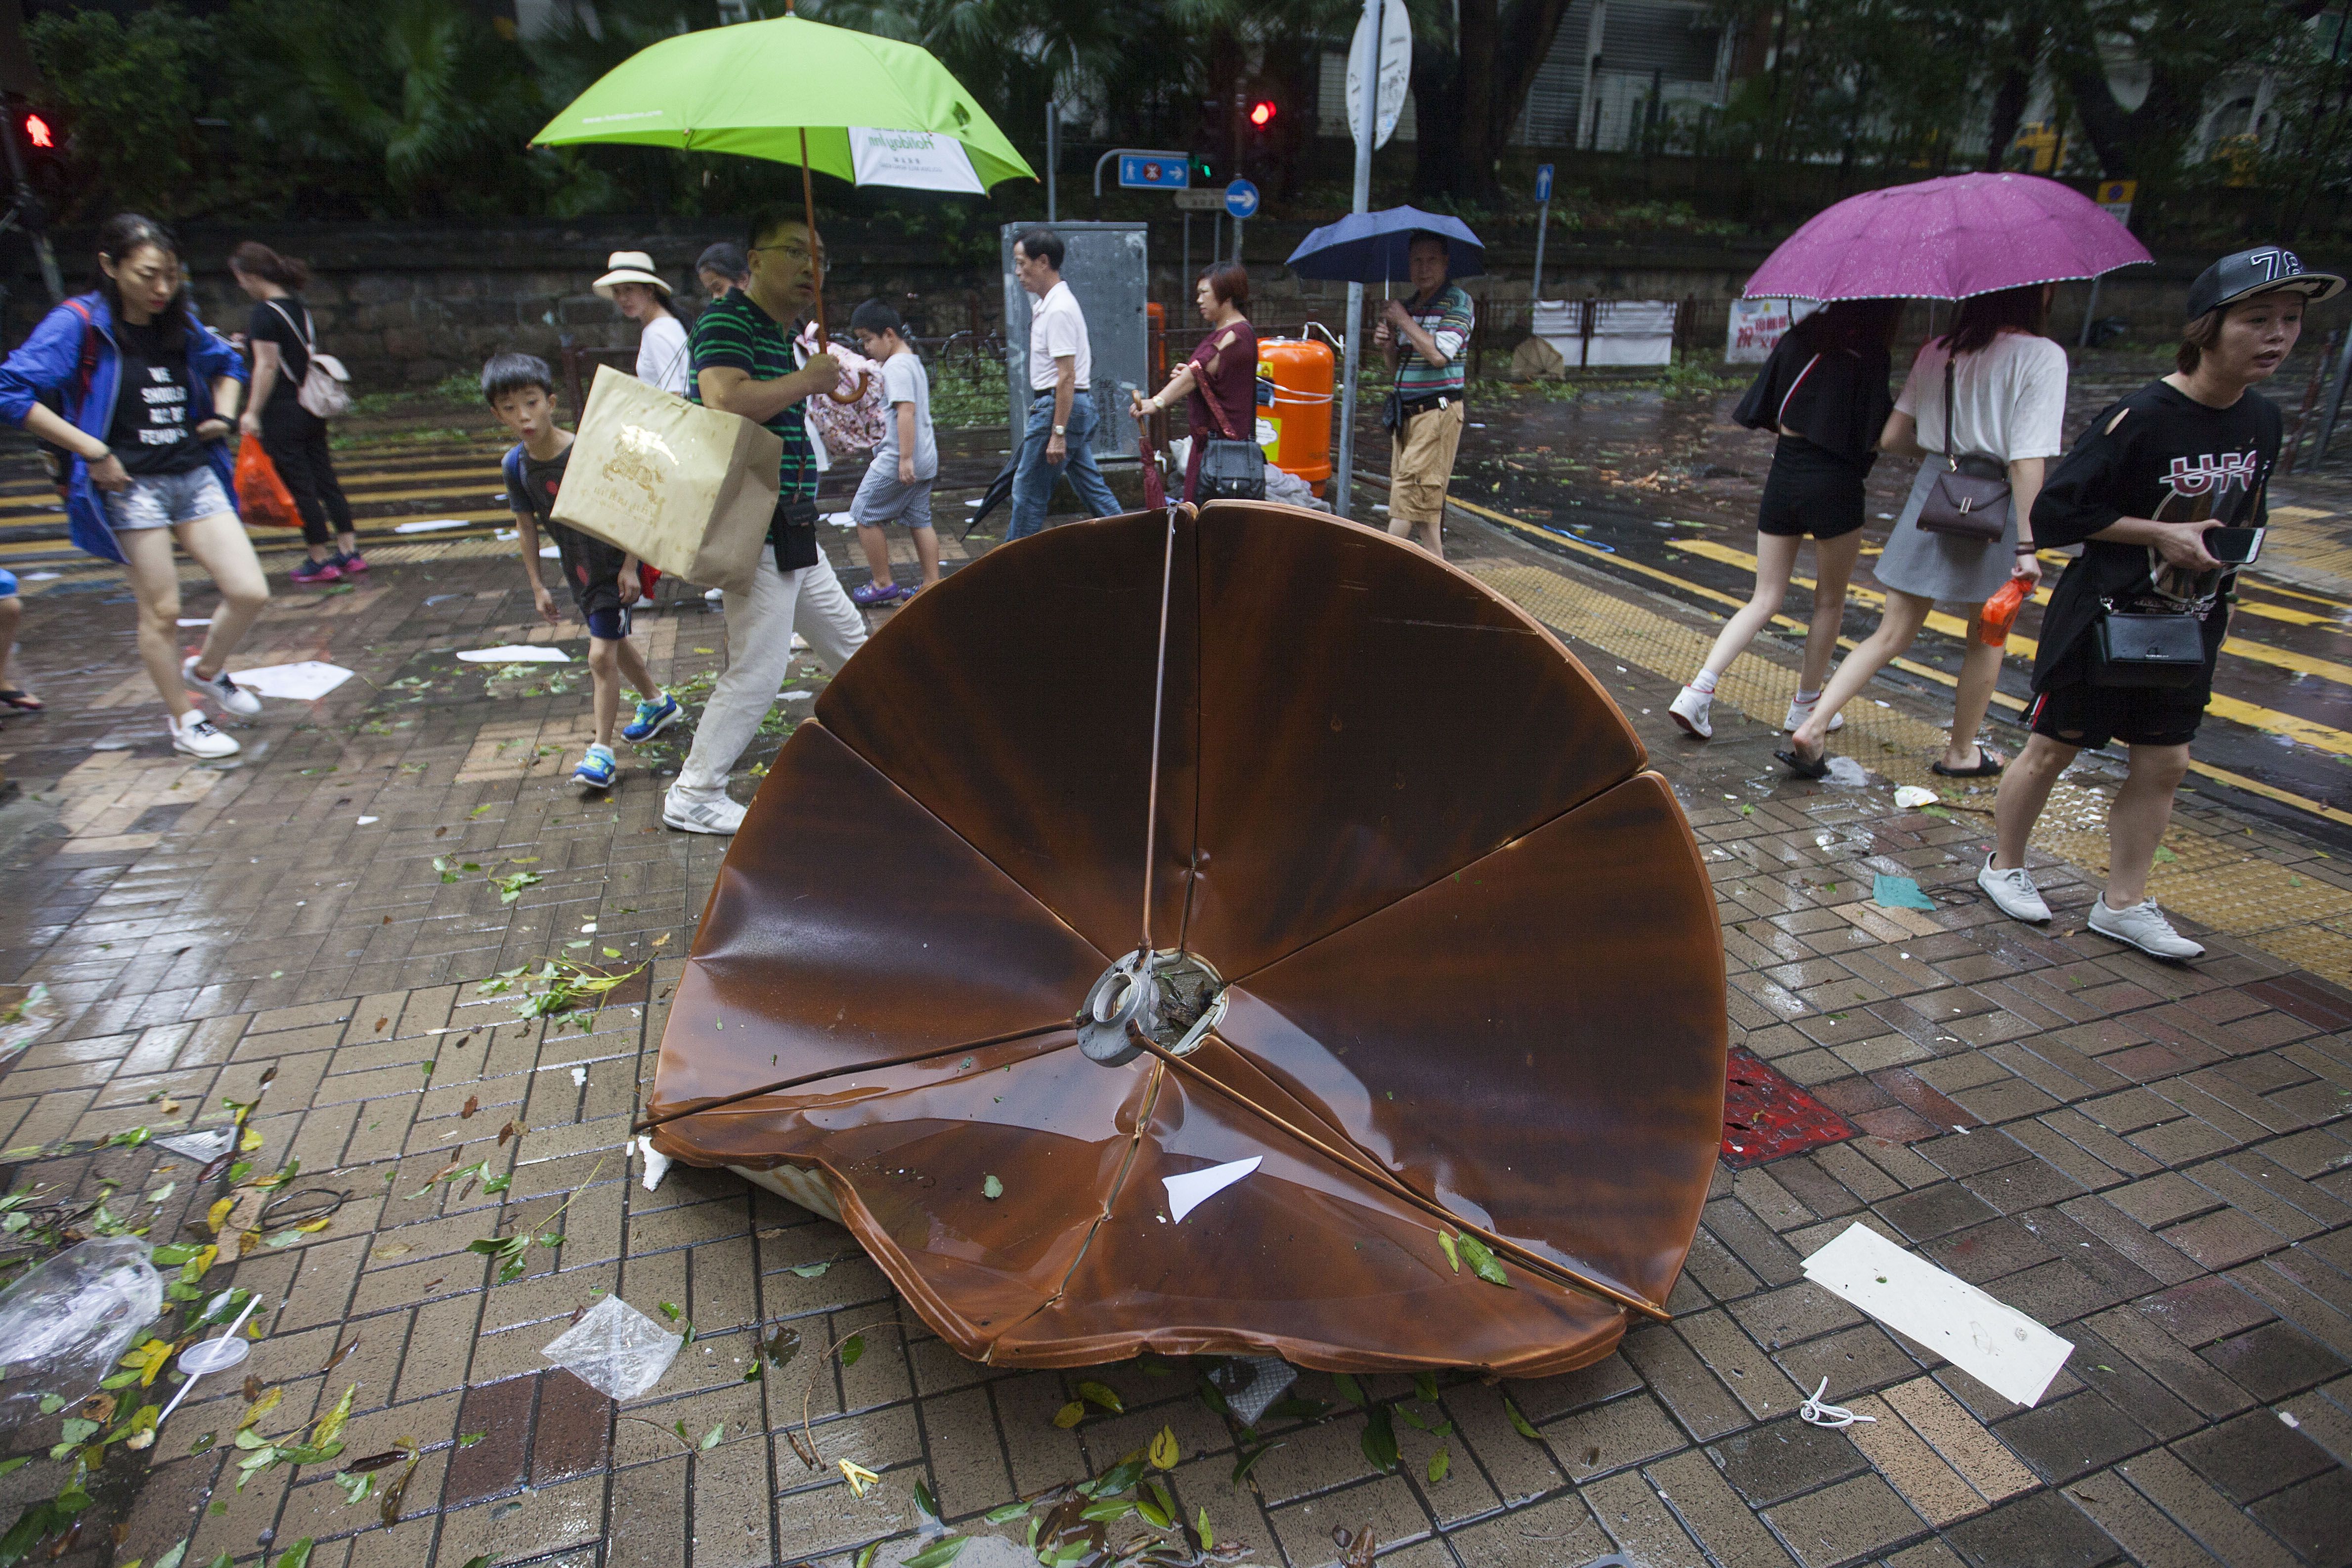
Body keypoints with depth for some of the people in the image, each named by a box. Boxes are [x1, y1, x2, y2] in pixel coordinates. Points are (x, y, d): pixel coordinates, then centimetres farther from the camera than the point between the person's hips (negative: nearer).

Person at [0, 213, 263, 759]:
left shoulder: (181, 324, 9)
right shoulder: (79, 323, -8)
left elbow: (229, 363, 29)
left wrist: (223, 415, 11)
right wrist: (93, 452, -16)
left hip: (196, 477, 5)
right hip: (131, 486, -5)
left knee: (250, 592, -2)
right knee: (161, 612, 0)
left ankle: (206, 671, 27)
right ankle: (185, 723, 15)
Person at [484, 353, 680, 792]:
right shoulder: (515, 464, -8)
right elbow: (526, 526, 3)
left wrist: (630, 566, -16)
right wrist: (537, 585, 5)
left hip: (614, 564, -6)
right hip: (578, 570, 6)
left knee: (601, 656, -9)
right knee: (616, 645, 22)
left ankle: (602, 751, 1)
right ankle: (657, 703, 47)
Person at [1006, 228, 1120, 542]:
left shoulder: (1059, 310, -16)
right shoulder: (1046, 304, 16)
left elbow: (1067, 376, -22)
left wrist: (1058, 433, -24)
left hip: (1059, 407, -10)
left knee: (1027, 490, -1)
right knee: (1091, 487, 11)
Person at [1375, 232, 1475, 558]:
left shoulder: (1458, 302, -5)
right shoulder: (1408, 306, 16)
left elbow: (1439, 354, -20)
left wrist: (1403, 320, -12)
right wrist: (1387, 346, -1)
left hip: (1438, 409, -7)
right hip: (1407, 411, 7)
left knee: (1411, 489, -11)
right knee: (1426, 497, 7)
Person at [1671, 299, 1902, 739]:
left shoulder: (1797, 340, 5)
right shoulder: (1870, 359, -10)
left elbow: (1760, 414, 7)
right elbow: (1876, 439, -13)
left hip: (1783, 475, 5)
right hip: (1833, 484, -5)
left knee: (1765, 600, 9)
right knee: (1829, 602, 14)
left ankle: (1698, 690, -8)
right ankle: (1806, 706, 24)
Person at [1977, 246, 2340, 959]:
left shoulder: (2262, 420, 5)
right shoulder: (2140, 417, -18)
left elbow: (2245, 511, 21)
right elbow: (2055, 512, -18)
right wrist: (2162, 534, -19)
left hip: (2188, 627, 7)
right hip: (2102, 618, -7)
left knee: (2164, 764, 8)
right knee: (2052, 749, 4)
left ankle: (2123, 904, 18)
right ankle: (2004, 866, 24)